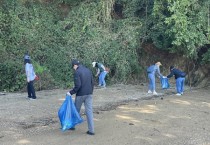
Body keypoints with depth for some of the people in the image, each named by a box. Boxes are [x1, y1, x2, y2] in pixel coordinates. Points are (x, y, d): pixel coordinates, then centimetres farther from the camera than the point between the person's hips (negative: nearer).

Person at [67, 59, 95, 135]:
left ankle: (72, 125, 31)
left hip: (80, 94, -5)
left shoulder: (77, 72, -13)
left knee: (76, 110, 13)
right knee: (89, 111, 4)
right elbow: (92, 83, 10)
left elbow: (78, 85, -20)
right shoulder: (88, 70, 8)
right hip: (89, 94, 5)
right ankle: (91, 130, 2)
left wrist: (71, 92, -11)